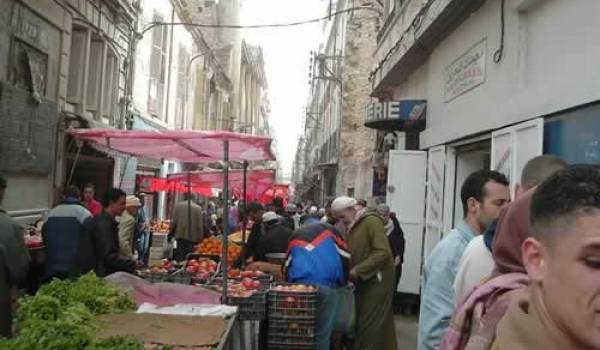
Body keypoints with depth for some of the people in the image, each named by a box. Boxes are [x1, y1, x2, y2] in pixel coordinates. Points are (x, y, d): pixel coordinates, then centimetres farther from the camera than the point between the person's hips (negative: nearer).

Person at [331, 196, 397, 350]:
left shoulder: (371, 221, -13)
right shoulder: (352, 226, 13)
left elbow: (383, 252, -22)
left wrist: (358, 271, -23)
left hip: (376, 281, -8)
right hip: (363, 282, 8)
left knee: (370, 325, -3)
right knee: (361, 323, 11)